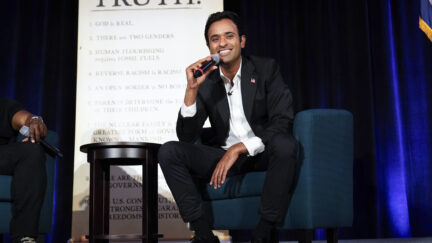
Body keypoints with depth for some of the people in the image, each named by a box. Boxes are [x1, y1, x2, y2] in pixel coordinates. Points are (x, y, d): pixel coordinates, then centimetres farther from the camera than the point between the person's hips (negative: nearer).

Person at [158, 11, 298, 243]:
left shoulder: (266, 69, -4)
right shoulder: (206, 80, 2)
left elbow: (283, 122, -15)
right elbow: (186, 137, -5)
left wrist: (238, 148, -25)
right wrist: (192, 89, -17)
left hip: (261, 154, -2)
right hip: (223, 155, 2)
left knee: (285, 144, -35)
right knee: (169, 151, -17)